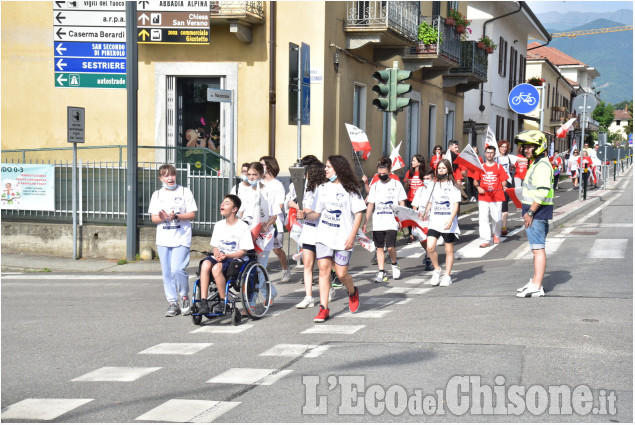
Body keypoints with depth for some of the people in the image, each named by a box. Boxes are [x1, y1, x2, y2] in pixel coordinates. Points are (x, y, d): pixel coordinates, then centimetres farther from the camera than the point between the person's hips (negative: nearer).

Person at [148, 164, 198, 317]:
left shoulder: (184, 192, 3)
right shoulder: (157, 194, 12)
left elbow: (192, 214, -1)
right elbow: (153, 218, 8)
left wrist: (175, 216, -16)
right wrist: (162, 218, -14)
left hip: (181, 238, -4)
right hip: (163, 239, 4)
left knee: (177, 269, -17)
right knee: (167, 273, 3)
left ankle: (184, 297, 4)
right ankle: (172, 303, 12)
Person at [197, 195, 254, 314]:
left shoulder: (243, 227, -4)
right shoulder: (219, 225, 15)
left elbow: (243, 251, -7)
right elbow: (215, 246, 16)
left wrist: (226, 256, -21)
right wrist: (216, 253, -9)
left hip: (237, 259, -5)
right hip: (220, 258, 5)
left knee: (216, 268, -35)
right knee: (205, 264, -29)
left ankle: (223, 302, -19)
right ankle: (203, 301, -32)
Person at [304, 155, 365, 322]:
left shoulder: (350, 189, -3)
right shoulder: (323, 188, 12)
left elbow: (358, 214, -4)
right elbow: (317, 213, 13)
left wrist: (352, 236, -12)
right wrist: (304, 215, -7)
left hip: (342, 238, -4)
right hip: (324, 236, 4)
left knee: (341, 273, -4)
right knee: (323, 269, -7)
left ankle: (353, 292, 30)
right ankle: (323, 308, -5)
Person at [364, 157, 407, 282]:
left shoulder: (396, 184, 2)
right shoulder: (375, 186, 10)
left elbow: (402, 204, 4)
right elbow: (370, 205, 11)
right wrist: (365, 223, 6)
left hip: (392, 222, -3)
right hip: (377, 223, 3)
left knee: (390, 247, -13)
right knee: (379, 247, 3)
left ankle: (394, 264, 14)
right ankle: (381, 272, 9)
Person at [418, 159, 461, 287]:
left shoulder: (453, 186, 0)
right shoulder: (434, 185, 12)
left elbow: (456, 205, -5)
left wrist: (451, 220, -18)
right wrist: (425, 213, -1)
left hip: (448, 223, -3)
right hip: (434, 221, 3)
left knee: (449, 250, 4)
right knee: (430, 247, -13)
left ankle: (447, 276, 14)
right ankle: (437, 270, 7)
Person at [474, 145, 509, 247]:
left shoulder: (499, 167, 6)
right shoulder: (481, 167, 9)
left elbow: (504, 181, 3)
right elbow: (475, 181, 13)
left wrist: (504, 187, -17)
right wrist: (478, 187, -6)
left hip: (496, 197, -1)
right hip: (483, 197, 1)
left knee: (497, 219, 3)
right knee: (483, 219, -10)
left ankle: (496, 235, 31)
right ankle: (485, 240, -9)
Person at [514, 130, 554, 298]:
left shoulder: (542, 165, -16)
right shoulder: (536, 164, 18)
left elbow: (542, 192, -24)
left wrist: (530, 212, -23)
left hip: (537, 213, -11)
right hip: (534, 213, 11)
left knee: (538, 249, -10)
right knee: (537, 248, 16)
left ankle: (537, 287, -11)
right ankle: (535, 281, 24)